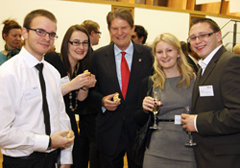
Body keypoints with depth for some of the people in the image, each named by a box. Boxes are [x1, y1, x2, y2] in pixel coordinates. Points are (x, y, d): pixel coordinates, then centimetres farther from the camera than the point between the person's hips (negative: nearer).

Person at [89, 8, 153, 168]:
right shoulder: (98, 56, 2)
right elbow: (92, 89, 7)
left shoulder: (148, 54, 0)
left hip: (139, 129, 0)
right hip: (109, 131, 1)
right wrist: (102, 100, -11)